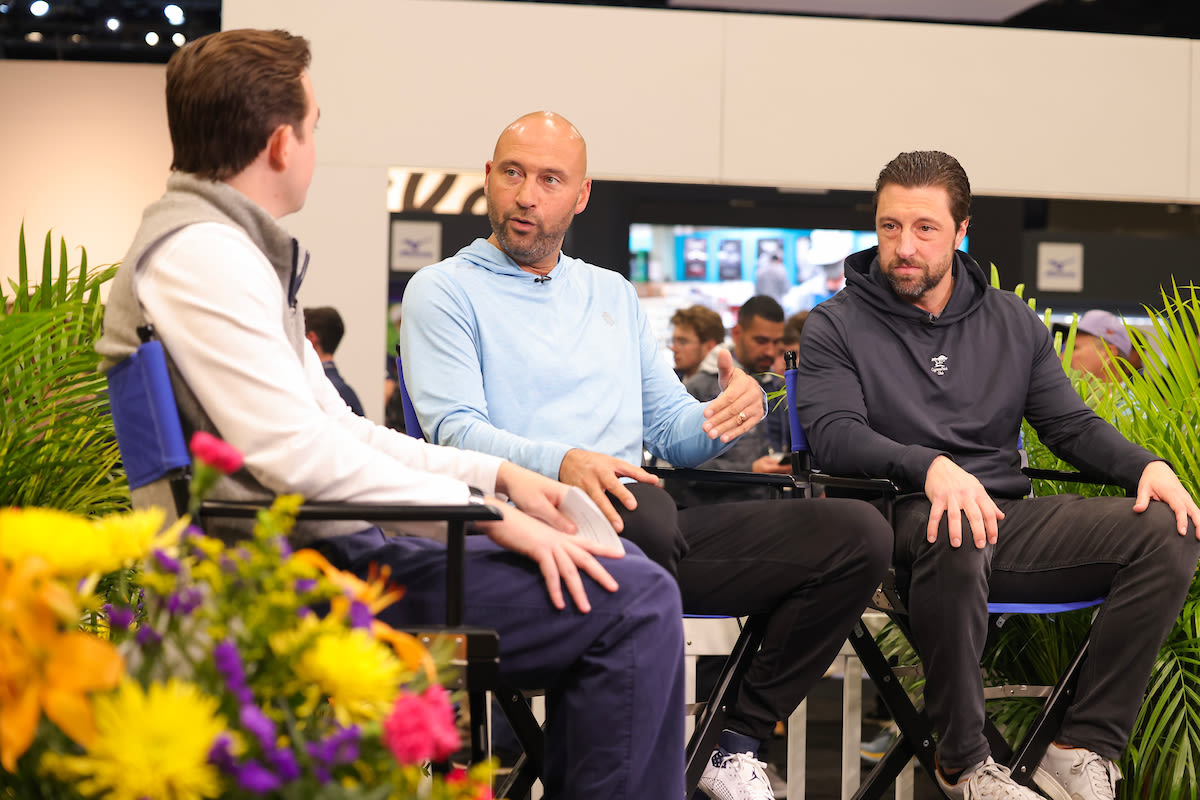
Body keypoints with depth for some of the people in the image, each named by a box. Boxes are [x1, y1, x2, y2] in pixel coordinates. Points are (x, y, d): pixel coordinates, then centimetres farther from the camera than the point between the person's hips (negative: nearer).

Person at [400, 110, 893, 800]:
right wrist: (563, 463, -27)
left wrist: (733, 411, -1)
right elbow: (457, 431, -7)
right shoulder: (444, 291, 9)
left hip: (643, 523, 6)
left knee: (857, 533, -11)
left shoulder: (613, 294, 28)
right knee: (645, 513, -41)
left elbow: (672, 428, 24)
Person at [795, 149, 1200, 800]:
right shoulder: (835, 327, 5)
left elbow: (1070, 424, 17)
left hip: (1007, 518, 5)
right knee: (955, 537, -41)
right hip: (902, 520, -5)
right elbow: (834, 435, -10)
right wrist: (931, 467, -29)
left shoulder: (1012, 321, 19)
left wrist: (1146, 465, -5)